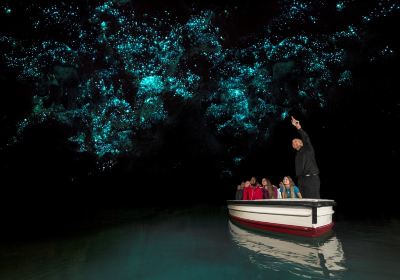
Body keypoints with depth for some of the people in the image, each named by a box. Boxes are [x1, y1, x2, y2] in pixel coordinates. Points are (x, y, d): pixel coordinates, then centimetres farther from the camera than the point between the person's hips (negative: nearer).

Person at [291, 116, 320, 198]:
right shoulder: (297, 154, 20)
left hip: (312, 178, -6)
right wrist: (298, 181, 14)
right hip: (302, 179, 6)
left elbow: (306, 138, -15)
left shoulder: (308, 149, 4)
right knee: (303, 199, 4)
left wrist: (298, 127, -25)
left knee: (313, 198, -8)